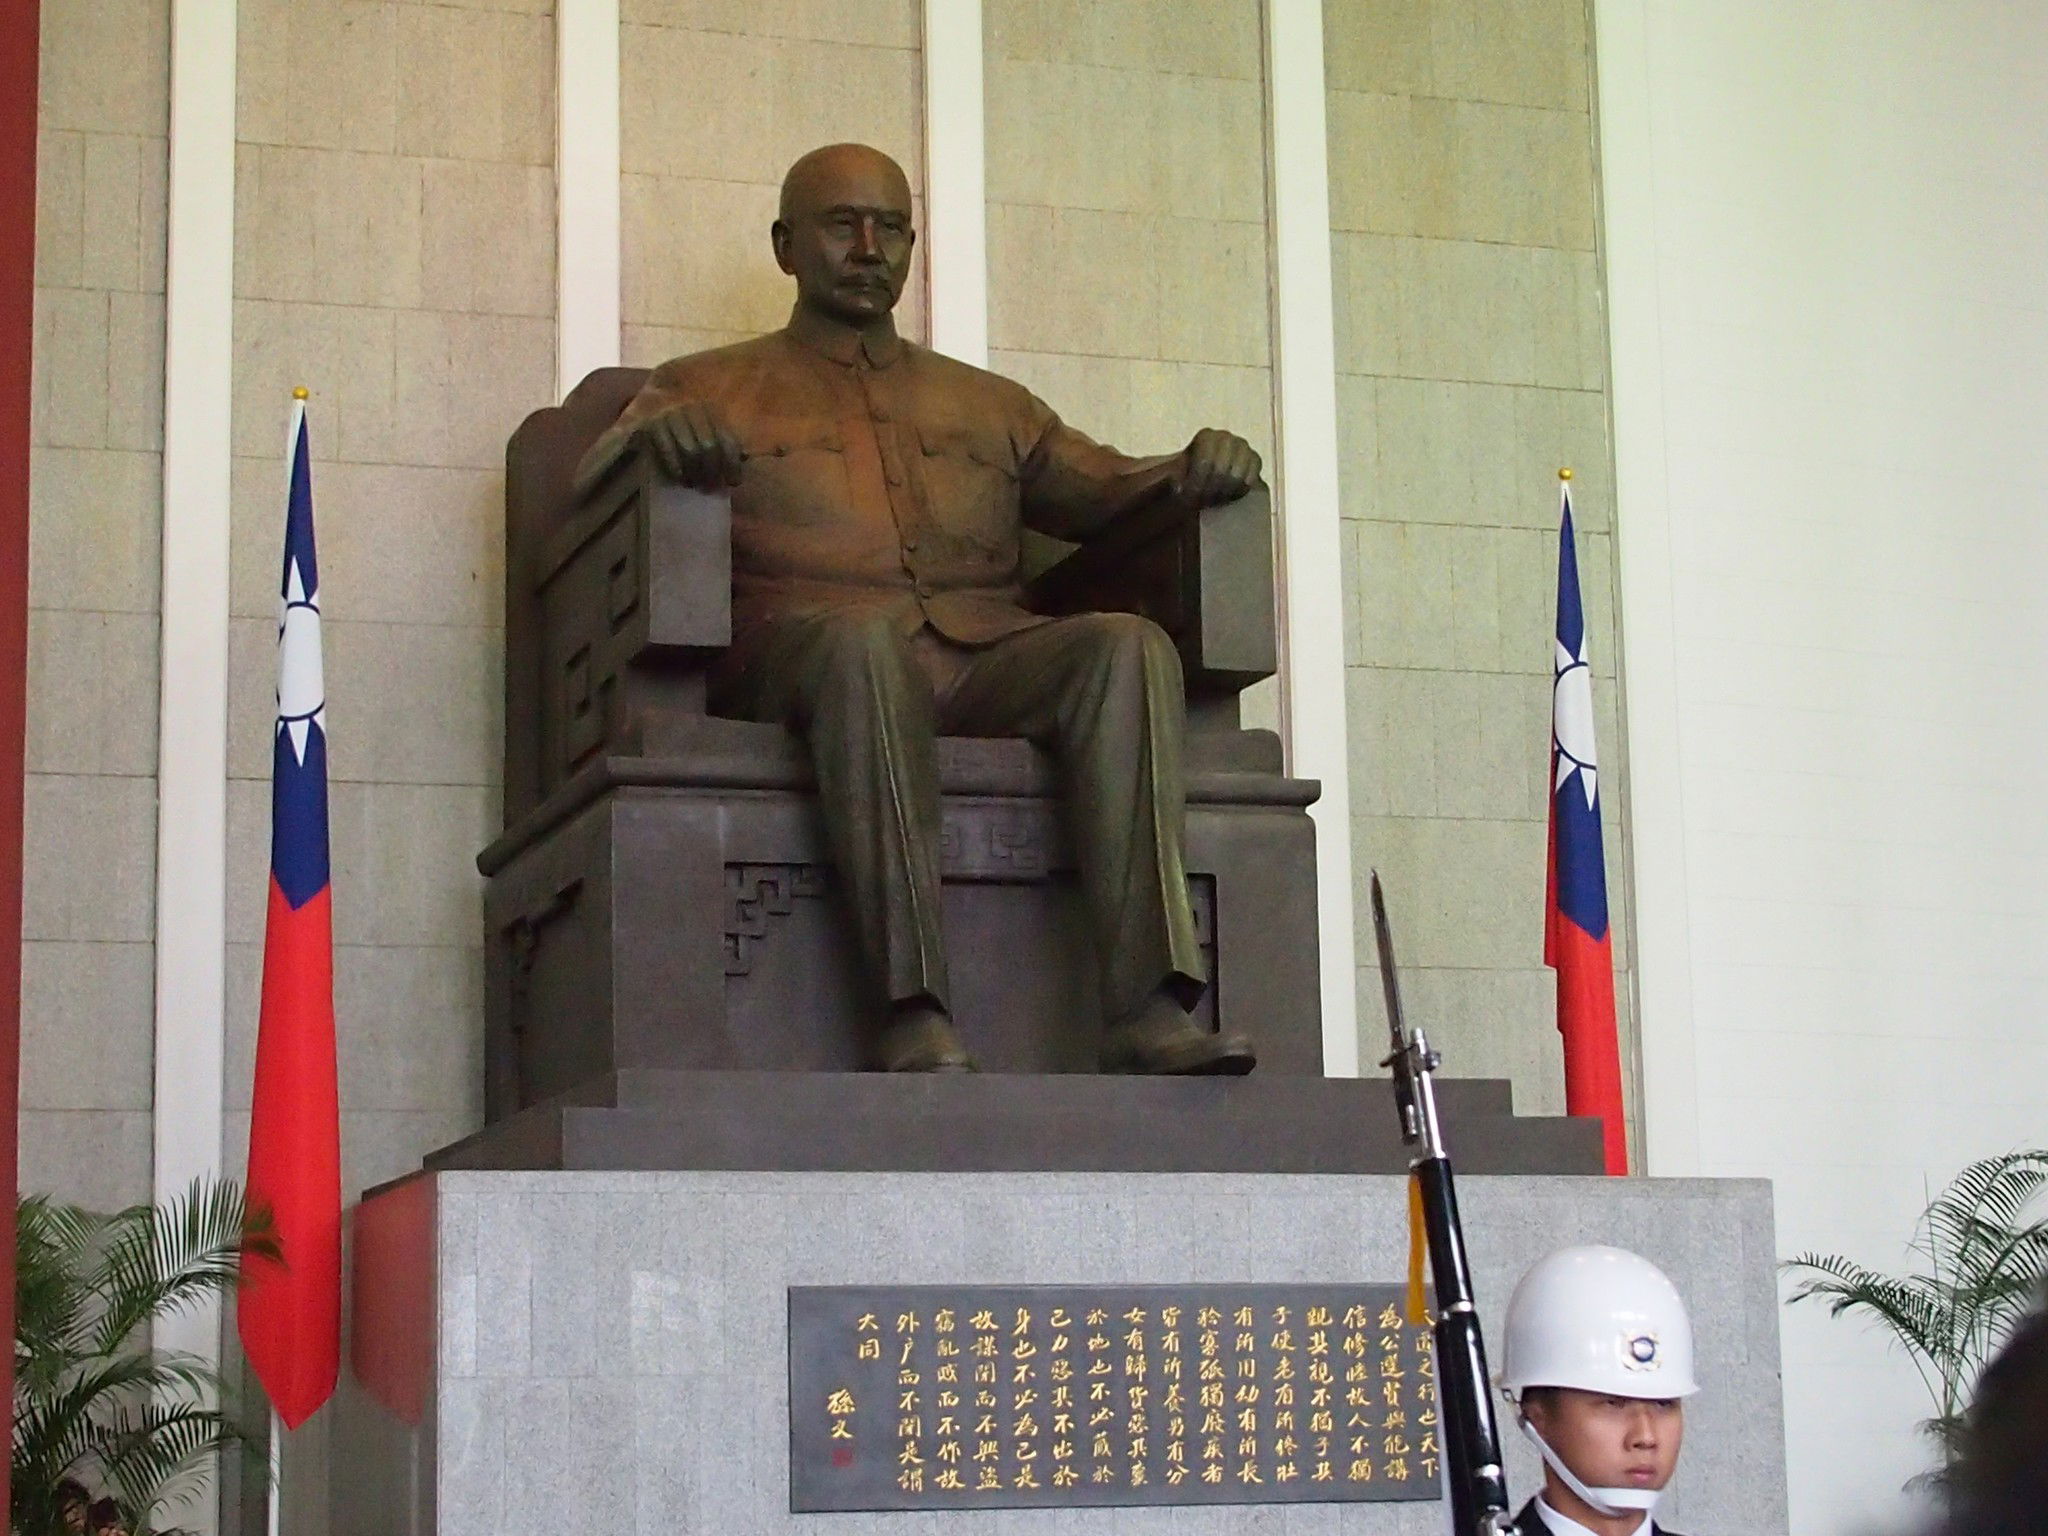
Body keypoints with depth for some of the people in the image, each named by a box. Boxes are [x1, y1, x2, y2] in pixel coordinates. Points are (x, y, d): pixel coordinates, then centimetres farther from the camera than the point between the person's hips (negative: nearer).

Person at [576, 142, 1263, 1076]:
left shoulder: (988, 405, 35)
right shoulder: (709, 389, 24)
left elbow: (1107, 490, 25)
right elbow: (586, 485, 7)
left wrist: (1197, 470, 2)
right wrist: (653, 435, -17)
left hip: (987, 662, 3)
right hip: (798, 653, -3)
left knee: (1130, 643, -28)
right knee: (865, 638, -40)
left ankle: (1149, 1006, -41)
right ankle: (914, 1014, -46)